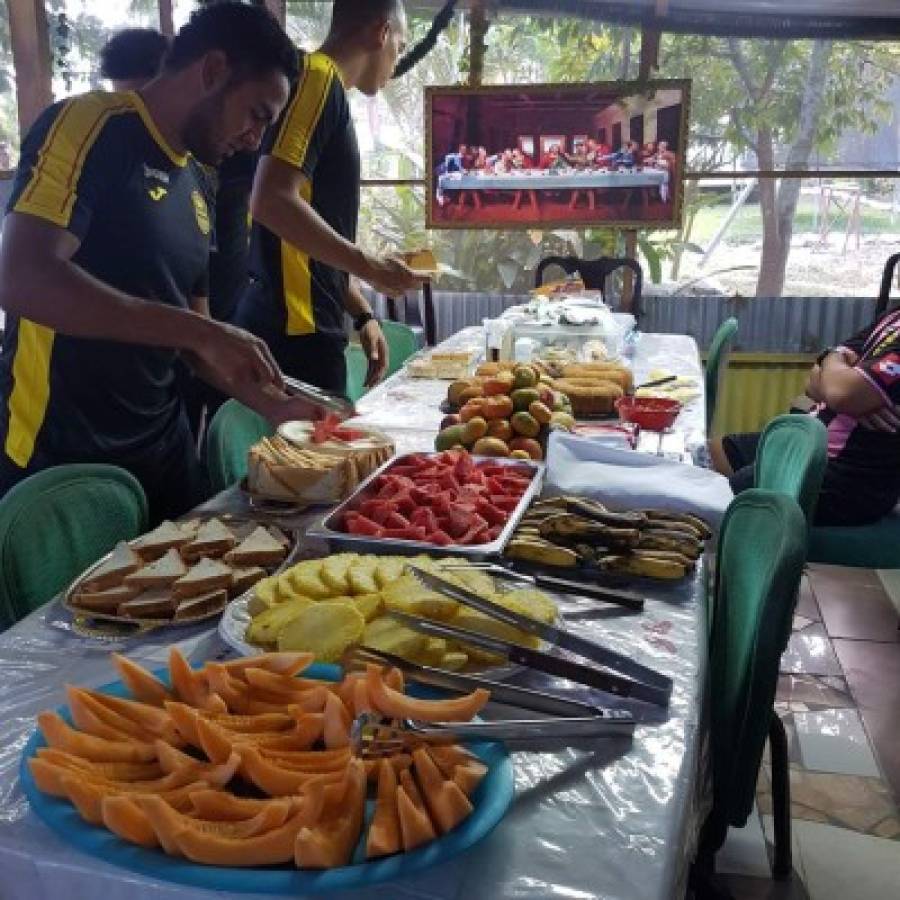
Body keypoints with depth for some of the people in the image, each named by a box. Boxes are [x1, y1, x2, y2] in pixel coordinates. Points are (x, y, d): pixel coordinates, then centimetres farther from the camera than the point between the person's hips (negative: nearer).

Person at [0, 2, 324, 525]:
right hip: (59, 459, -7)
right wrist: (200, 331, -27)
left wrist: (272, 404, 4)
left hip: (163, 447, 8)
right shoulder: (88, 126, -12)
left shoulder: (196, 184, 10)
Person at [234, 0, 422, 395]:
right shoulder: (318, 77, -10)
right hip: (293, 331, -9)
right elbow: (272, 201, -23)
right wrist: (370, 266, -15)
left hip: (305, 327, 9)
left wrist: (362, 315, 16)